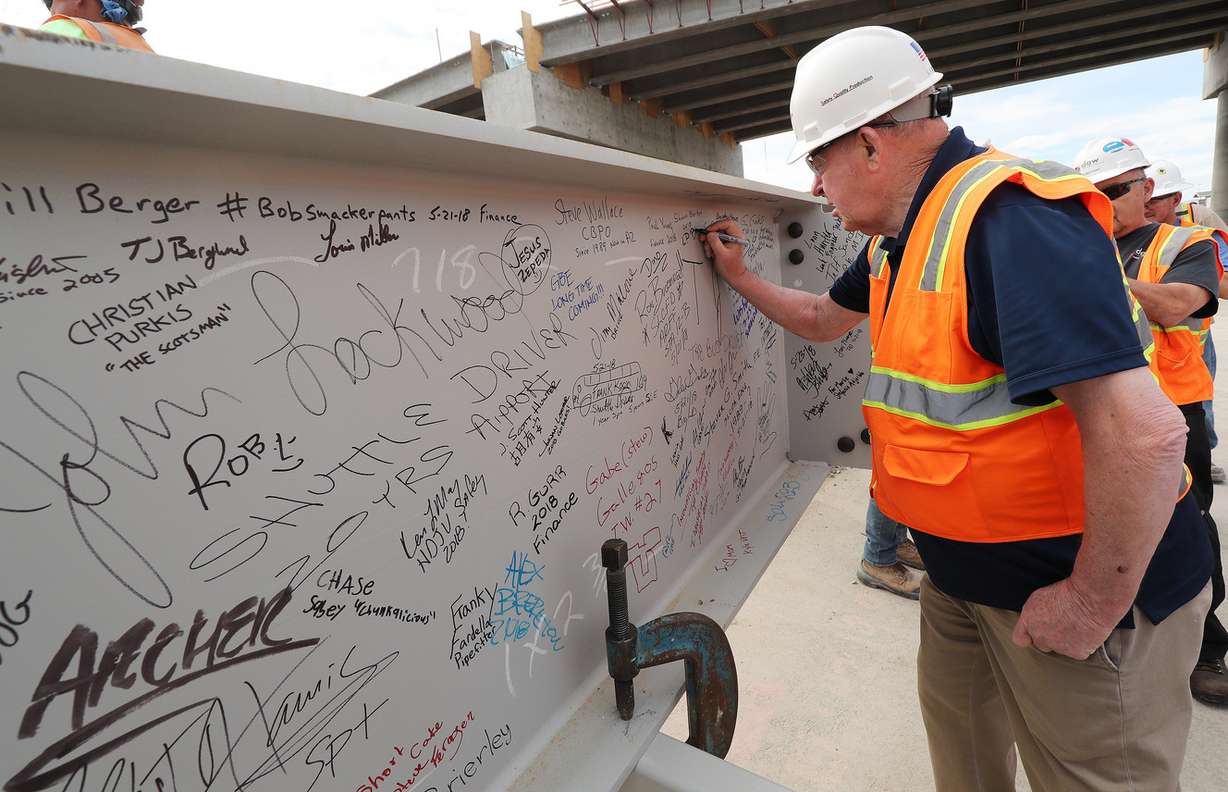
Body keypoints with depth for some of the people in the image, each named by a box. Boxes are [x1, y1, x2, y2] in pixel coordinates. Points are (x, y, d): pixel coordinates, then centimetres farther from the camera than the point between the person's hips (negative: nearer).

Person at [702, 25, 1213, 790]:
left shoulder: (1006, 218, -27)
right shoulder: (899, 238, 4)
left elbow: (1144, 431, -33)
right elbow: (824, 318, 22)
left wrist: (1094, 605, -23)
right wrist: (740, 275, 16)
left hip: (1072, 587, -8)